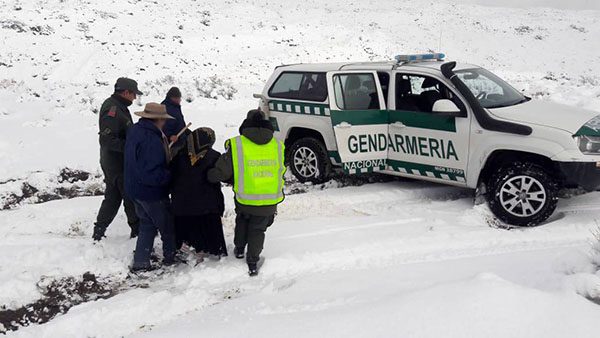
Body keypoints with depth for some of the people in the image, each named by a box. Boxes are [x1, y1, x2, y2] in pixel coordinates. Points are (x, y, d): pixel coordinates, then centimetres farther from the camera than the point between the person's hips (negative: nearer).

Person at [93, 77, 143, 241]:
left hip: (110, 162, 10)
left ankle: (99, 231, 21)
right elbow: (107, 140, -28)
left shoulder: (114, 105, 11)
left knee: (113, 196, 16)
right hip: (118, 164, -10)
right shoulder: (113, 109, -22)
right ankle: (138, 229, 18)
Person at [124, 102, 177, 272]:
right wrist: (169, 176, -17)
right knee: (167, 226, 13)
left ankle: (140, 262, 22)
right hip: (152, 194, -9)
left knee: (147, 225, 20)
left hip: (134, 189, 9)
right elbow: (151, 174, -33)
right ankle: (170, 257, 29)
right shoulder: (151, 140, -30)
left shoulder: (134, 131, 2)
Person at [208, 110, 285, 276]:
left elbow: (219, 173, -11)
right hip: (270, 203, 1)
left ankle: (239, 249, 43)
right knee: (258, 230, 20)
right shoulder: (277, 146, -1)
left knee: (242, 221, 30)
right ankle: (252, 263, 16)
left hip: (244, 201, -1)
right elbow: (280, 173, 9)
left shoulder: (237, 146, -12)